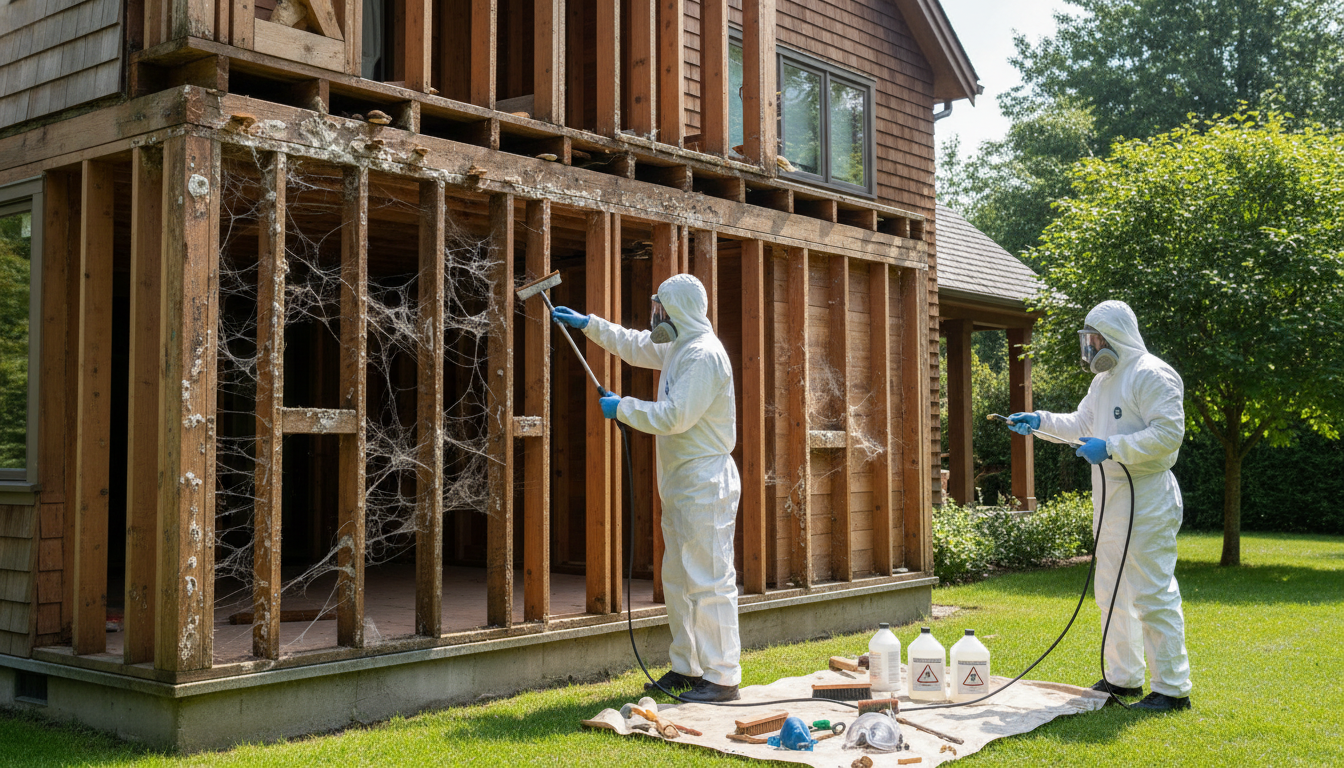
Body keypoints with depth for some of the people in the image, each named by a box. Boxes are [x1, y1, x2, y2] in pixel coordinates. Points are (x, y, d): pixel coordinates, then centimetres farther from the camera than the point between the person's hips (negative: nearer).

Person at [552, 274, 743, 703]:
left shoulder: (704, 354, -18)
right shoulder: (678, 348, 14)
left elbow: (674, 417, -24)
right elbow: (634, 346, 33)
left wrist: (622, 408, -13)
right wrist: (588, 324, 33)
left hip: (706, 484, -11)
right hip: (681, 484, 11)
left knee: (709, 581, -9)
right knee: (677, 580, 15)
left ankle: (722, 678, -5)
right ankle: (687, 668, 25)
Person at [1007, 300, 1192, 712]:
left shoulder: (1153, 375, -13)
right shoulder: (1104, 380, 18)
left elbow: (1168, 434, -22)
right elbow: (1082, 423, 27)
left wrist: (1110, 448, -22)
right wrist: (1040, 420, 13)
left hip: (1147, 498, -10)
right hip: (1110, 500, 10)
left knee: (1152, 593, -8)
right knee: (1112, 592, 16)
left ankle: (1173, 687, -1)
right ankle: (1123, 676, 28)